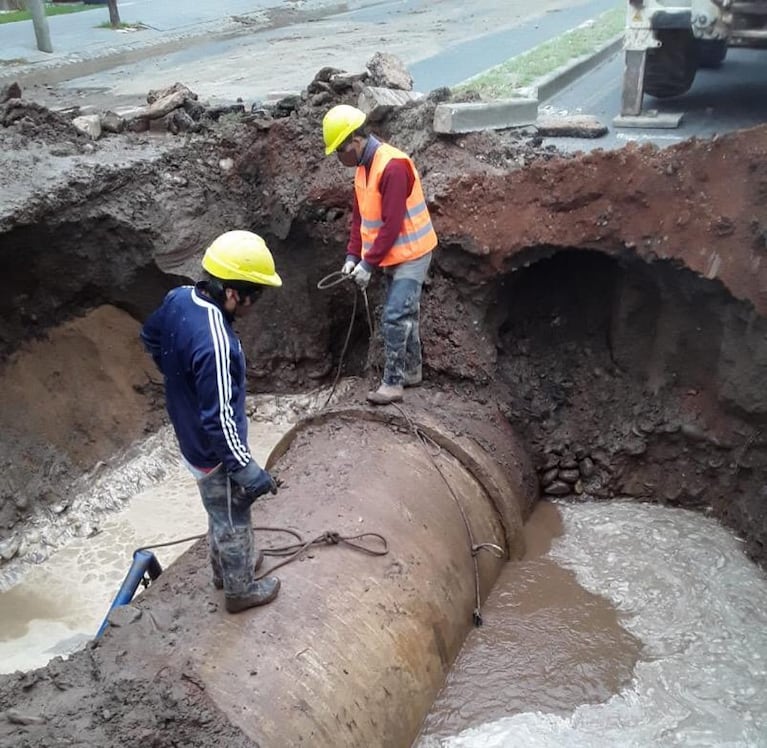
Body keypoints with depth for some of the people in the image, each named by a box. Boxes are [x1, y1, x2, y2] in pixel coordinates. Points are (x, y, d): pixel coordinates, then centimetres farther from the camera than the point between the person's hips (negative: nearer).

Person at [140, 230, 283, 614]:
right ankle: (240, 590, 40)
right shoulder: (215, 345, -38)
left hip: (190, 436, 8)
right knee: (233, 521, 17)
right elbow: (219, 420, -32)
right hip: (214, 452, -8)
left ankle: (224, 568, 53)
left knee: (222, 514, 30)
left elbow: (150, 337, 10)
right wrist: (246, 469, -21)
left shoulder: (179, 298, -11)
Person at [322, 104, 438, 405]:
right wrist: (352, 255, 0)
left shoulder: (393, 166, -24)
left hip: (411, 253, -9)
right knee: (405, 314, 17)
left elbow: (392, 224, -26)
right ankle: (412, 371, 30)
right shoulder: (363, 167, 6)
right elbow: (359, 216, 10)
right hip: (393, 255, 9)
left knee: (394, 318, -11)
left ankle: (392, 383, -3)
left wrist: (369, 263, -21)